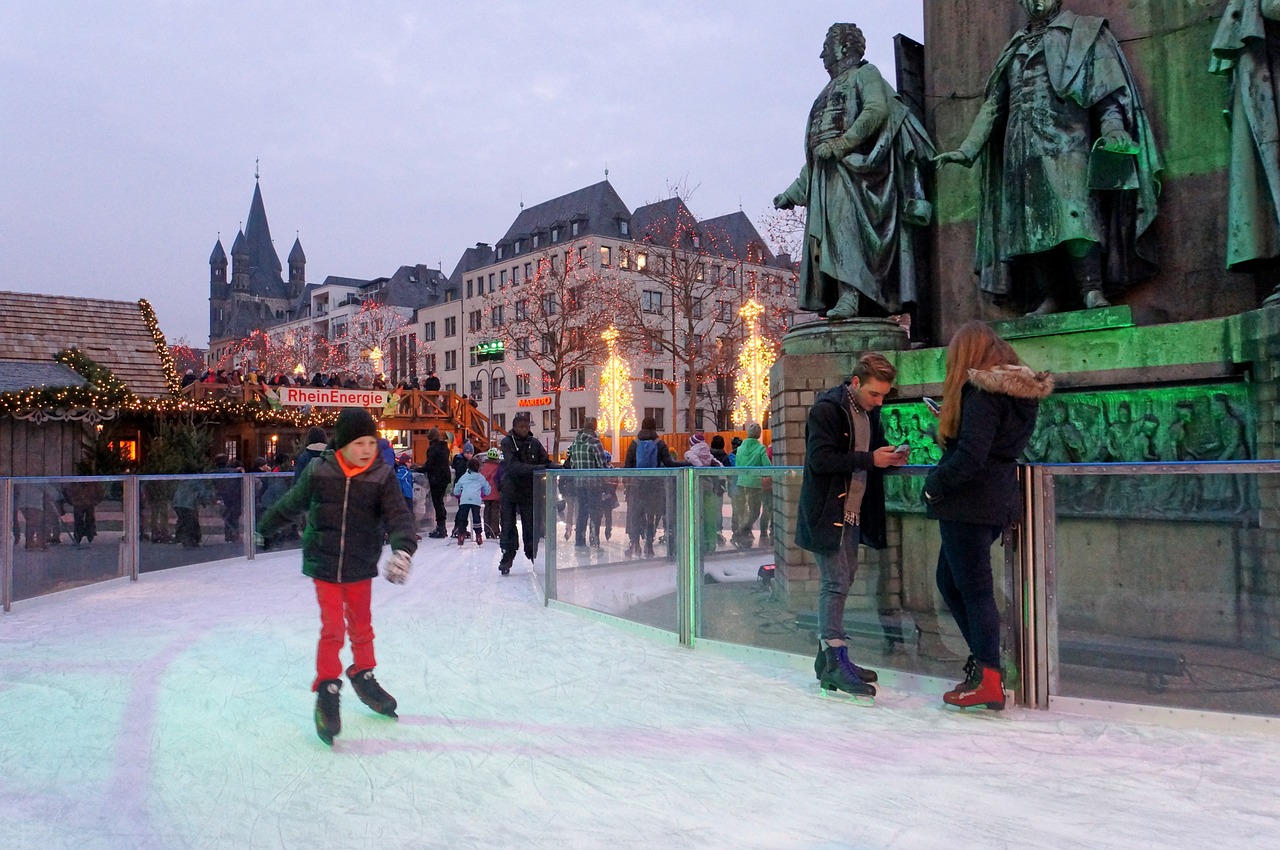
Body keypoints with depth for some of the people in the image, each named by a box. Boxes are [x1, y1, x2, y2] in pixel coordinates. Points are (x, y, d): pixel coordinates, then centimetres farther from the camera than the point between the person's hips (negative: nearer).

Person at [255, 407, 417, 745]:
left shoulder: (382, 477, -10)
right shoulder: (319, 472, -11)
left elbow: (398, 515, -19)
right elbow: (291, 503, 6)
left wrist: (403, 549, -38)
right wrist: (265, 526, 21)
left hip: (361, 567, 2)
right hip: (323, 565, -1)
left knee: (361, 627, 16)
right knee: (333, 628, -4)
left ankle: (363, 676, 38)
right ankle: (327, 691, 10)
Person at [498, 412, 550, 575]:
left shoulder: (534, 443, 1)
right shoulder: (507, 442, -9)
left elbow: (546, 462, 1)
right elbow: (513, 465, -21)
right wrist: (535, 468, -34)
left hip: (529, 491, 2)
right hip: (510, 490, -2)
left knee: (531, 525, 5)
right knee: (508, 525, 3)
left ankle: (532, 553, 21)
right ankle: (507, 556, 14)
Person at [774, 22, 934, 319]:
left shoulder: (864, 73, 11)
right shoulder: (829, 92, 32)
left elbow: (877, 110, -11)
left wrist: (840, 144, -20)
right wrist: (793, 193, 23)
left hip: (850, 166, -8)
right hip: (825, 173, 8)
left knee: (845, 224, -25)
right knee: (824, 236, -3)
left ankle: (849, 297, -37)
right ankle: (830, 302, -8)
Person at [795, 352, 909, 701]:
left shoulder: (869, 412, 12)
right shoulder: (827, 409, -13)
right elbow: (820, 459, -20)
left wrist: (889, 458, -2)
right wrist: (870, 459, -22)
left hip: (853, 512, 8)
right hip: (827, 512, -8)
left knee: (841, 582, 11)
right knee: (835, 584, -8)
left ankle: (828, 659, 20)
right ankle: (835, 662, -3)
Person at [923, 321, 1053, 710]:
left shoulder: (981, 391, -16)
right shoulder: (1019, 391, 13)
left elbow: (970, 456, -23)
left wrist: (934, 486, -10)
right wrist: (951, 423, 13)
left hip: (969, 503, -9)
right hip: (997, 500, 9)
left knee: (974, 588, -1)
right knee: (950, 581, 17)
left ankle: (988, 681, 6)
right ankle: (985, 660, 21)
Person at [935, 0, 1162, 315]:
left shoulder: (1083, 33, 14)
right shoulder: (1015, 47, 27)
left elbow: (1108, 91, 3)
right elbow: (993, 105, 23)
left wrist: (1113, 129, -15)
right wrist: (967, 149, 13)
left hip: (1066, 143, -4)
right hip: (1022, 148, 5)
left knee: (1074, 212, -21)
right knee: (1031, 223, -4)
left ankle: (1092, 291, -24)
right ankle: (1050, 297, -3)